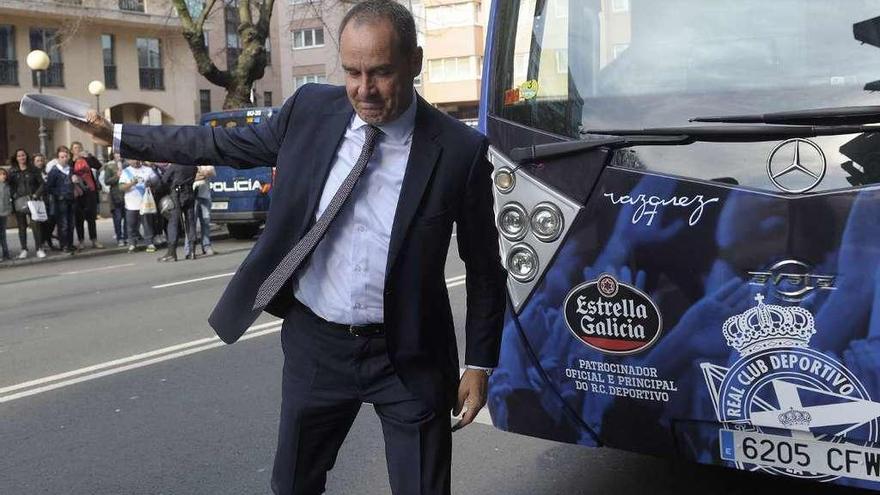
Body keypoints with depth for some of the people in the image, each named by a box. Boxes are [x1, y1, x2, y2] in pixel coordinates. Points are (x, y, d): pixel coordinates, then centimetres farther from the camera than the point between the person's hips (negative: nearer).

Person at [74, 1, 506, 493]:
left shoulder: (460, 151, -13)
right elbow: (227, 144, 9)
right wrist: (117, 135, 13)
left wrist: (480, 363, -3)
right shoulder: (311, 109, -5)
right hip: (314, 342, 3)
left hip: (407, 357, -3)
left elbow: (485, 267, -4)